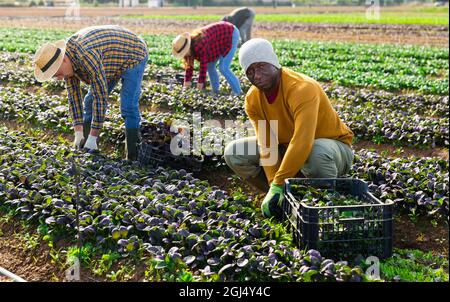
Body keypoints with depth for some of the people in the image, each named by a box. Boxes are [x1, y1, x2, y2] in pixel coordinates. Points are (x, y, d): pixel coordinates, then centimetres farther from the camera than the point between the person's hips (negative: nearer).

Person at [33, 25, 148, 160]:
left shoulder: (87, 56, -40)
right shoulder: (66, 59, -13)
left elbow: (101, 96, -38)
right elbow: (73, 94, -8)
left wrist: (93, 138, -33)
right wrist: (78, 134, -13)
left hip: (133, 55, -8)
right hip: (113, 63, 8)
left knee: (128, 107, -19)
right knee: (90, 101, 4)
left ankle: (132, 158, -15)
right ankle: (85, 147, 13)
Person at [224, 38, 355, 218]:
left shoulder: (302, 88, -30)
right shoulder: (253, 99, -10)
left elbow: (302, 143, -41)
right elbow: (267, 146, -15)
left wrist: (278, 184, -40)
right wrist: (274, 186, -27)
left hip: (334, 146, -6)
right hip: (288, 150, 6)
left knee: (317, 153, -43)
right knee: (234, 153, -9)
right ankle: (287, 196, -1)